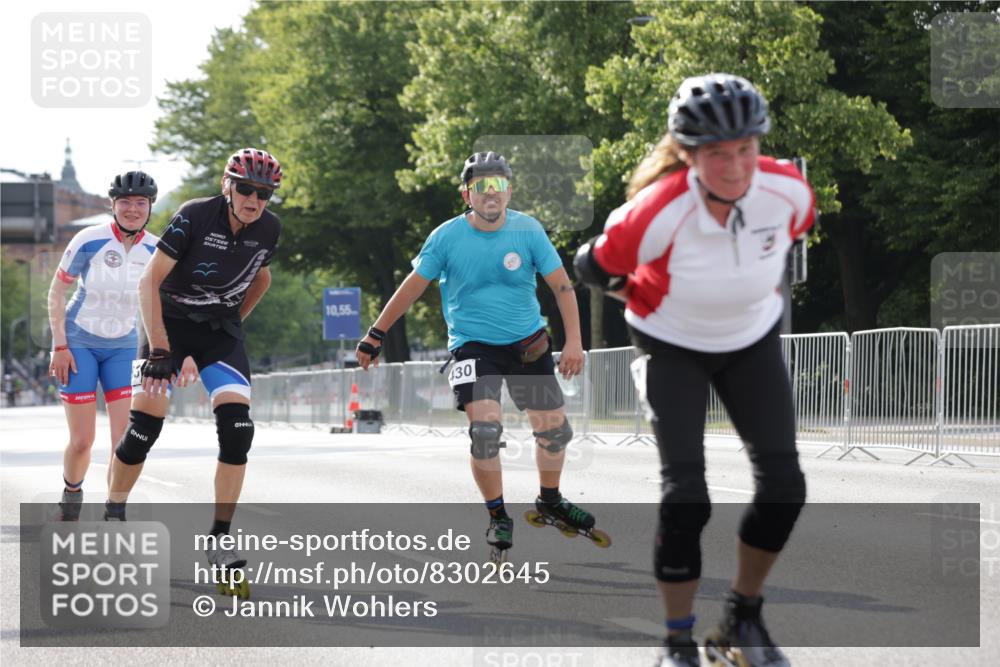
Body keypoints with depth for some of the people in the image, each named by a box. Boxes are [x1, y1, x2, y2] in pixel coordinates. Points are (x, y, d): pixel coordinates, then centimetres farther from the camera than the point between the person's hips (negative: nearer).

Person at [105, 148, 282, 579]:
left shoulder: (268, 229, -8)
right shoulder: (195, 216, -22)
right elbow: (150, 281, -21)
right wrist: (158, 349, -27)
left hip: (220, 330, 3)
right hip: (170, 322, -3)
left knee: (237, 428, -16)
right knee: (145, 425, -13)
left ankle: (219, 540, -10)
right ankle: (112, 515, 11)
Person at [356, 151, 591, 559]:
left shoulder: (528, 231, -8)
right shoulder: (447, 237, -11)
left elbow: (562, 285, -4)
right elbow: (412, 287, -1)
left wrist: (574, 341, -12)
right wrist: (376, 335, 2)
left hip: (528, 342, 3)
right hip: (472, 345, -2)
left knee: (553, 426, 6)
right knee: (485, 427, -19)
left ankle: (549, 500, 34)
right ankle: (498, 517, -1)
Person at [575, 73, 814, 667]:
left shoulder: (787, 190, -24)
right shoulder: (661, 211, -35)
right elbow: (593, 265, -17)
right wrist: (648, 300, -4)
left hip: (754, 339, 4)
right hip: (674, 347, -4)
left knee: (784, 485, -5)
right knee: (686, 496, -14)